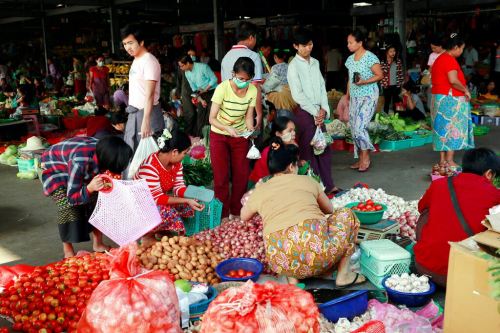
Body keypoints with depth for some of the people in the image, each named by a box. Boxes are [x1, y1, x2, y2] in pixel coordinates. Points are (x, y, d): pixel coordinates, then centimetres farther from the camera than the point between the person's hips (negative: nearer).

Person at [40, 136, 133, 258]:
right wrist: (90, 188, -49)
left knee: (96, 199, -5)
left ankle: (98, 244, 10)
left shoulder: (103, 152, -26)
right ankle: (68, 252, -3)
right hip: (54, 168, -6)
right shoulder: (80, 162, -43)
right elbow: (72, 198, -32)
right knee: (67, 207, -20)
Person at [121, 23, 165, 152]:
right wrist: (131, 111, 16)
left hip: (147, 112, -9)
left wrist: (146, 121, -30)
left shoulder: (149, 62, -16)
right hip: (133, 113, 9)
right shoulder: (135, 61, 13)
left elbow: (149, 94, -24)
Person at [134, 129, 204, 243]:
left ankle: (163, 231, 6)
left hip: (159, 204, 9)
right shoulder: (149, 167, -30)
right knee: (168, 212, -35)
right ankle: (147, 236, -8)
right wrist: (186, 200, -37)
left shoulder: (176, 163, -4)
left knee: (191, 206, -8)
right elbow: (157, 199, -31)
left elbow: (178, 187, -3)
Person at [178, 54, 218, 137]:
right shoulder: (187, 73, 4)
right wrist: (201, 100, -1)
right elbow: (194, 88, 9)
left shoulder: (203, 67, -17)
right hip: (202, 95, 6)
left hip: (212, 92, -6)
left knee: (210, 116, -11)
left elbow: (214, 79, -14)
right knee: (200, 116, 4)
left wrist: (204, 90, -15)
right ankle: (199, 137, 12)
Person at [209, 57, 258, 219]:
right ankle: (223, 215, 15)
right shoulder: (223, 88, -24)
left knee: (242, 175, 5)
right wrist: (227, 128, -39)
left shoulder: (252, 90, -12)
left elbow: (248, 116, -6)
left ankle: (237, 212, 21)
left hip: (240, 136, 3)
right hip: (219, 136, -3)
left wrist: (251, 129, -27)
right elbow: (212, 118, -22)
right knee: (221, 177, 2)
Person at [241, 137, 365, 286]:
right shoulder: (307, 180, 14)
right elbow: (329, 209, 32)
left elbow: (244, 216, 37)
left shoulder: (259, 191, 16)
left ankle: (292, 278, 15)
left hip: (281, 266, 3)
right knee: (346, 214, 25)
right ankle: (343, 274, 20)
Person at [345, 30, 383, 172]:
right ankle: (361, 159, 15)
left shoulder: (370, 57, -10)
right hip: (354, 98, 7)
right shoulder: (350, 59, 11)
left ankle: (366, 158, 0)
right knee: (354, 129, 5)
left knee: (359, 127, -16)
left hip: (368, 97, -7)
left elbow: (380, 75, -12)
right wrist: (347, 96, 17)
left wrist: (363, 82, -24)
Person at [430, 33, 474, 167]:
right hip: (450, 100, -10)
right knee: (453, 128, -3)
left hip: (439, 98, 10)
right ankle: (449, 160, -2)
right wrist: (465, 90, -12)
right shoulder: (450, 60, -15)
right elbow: (453, 80, -25)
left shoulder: (439, 59, 17)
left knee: (443, 129, 11)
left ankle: (442, 159, 14)